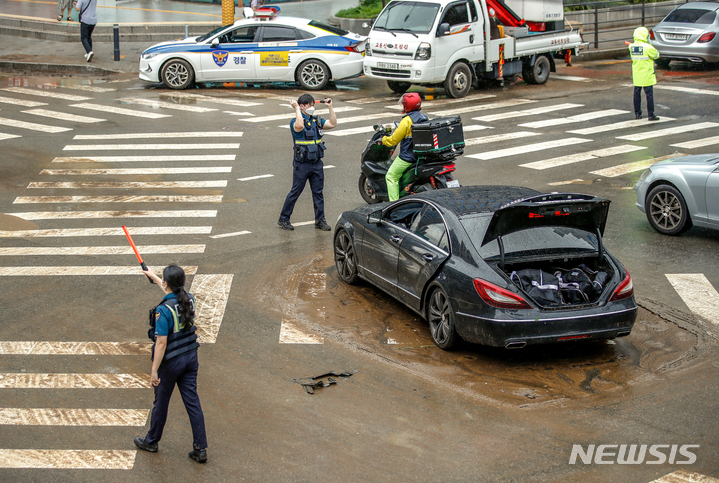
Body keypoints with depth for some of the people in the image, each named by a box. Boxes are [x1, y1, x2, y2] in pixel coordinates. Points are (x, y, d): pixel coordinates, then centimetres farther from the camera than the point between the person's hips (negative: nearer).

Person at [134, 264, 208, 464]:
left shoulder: (164, 310, -25)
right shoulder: (188, 299, -4)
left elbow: (161, 343, -24)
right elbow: (172, 293, 21)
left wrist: (154, 370, -16)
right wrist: (153, 277, 34)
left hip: (171, 362, -6)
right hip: (190, 357, 6)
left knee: (161, 402, 14)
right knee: (192, 402, 10)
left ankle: (151, 441, 35)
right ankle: (200, 449, 12)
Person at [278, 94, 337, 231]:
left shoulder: (317, 121, 10)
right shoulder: (295, 121, -10)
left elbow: (333, 124, 5)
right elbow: (299, 126, -33)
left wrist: (330, 107, 2)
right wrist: (296, 108, -27)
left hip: (317, 163, 6)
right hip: (302, 164, -6)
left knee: (318, 192, 8)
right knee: (295, 192, 1)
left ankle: (320, 221, 16)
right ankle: (283, 219, 13)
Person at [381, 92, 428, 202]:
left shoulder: (407, 120, -18)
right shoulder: (424, 118, 6)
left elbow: (394, 139, -13)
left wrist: (383, 139, 6)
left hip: (408, 156, -9)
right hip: (422, 154, 9)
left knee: (391, 177, 3)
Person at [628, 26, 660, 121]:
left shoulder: (631, 47, -1)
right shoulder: (647, 47, -17)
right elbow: (656, 55, -5)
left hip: (636, 76, 5)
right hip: (647, 75, -5)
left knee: (637, 94, 13)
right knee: (649, 95, 0)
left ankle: (637, 113, 18)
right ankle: (651, 115, 2)